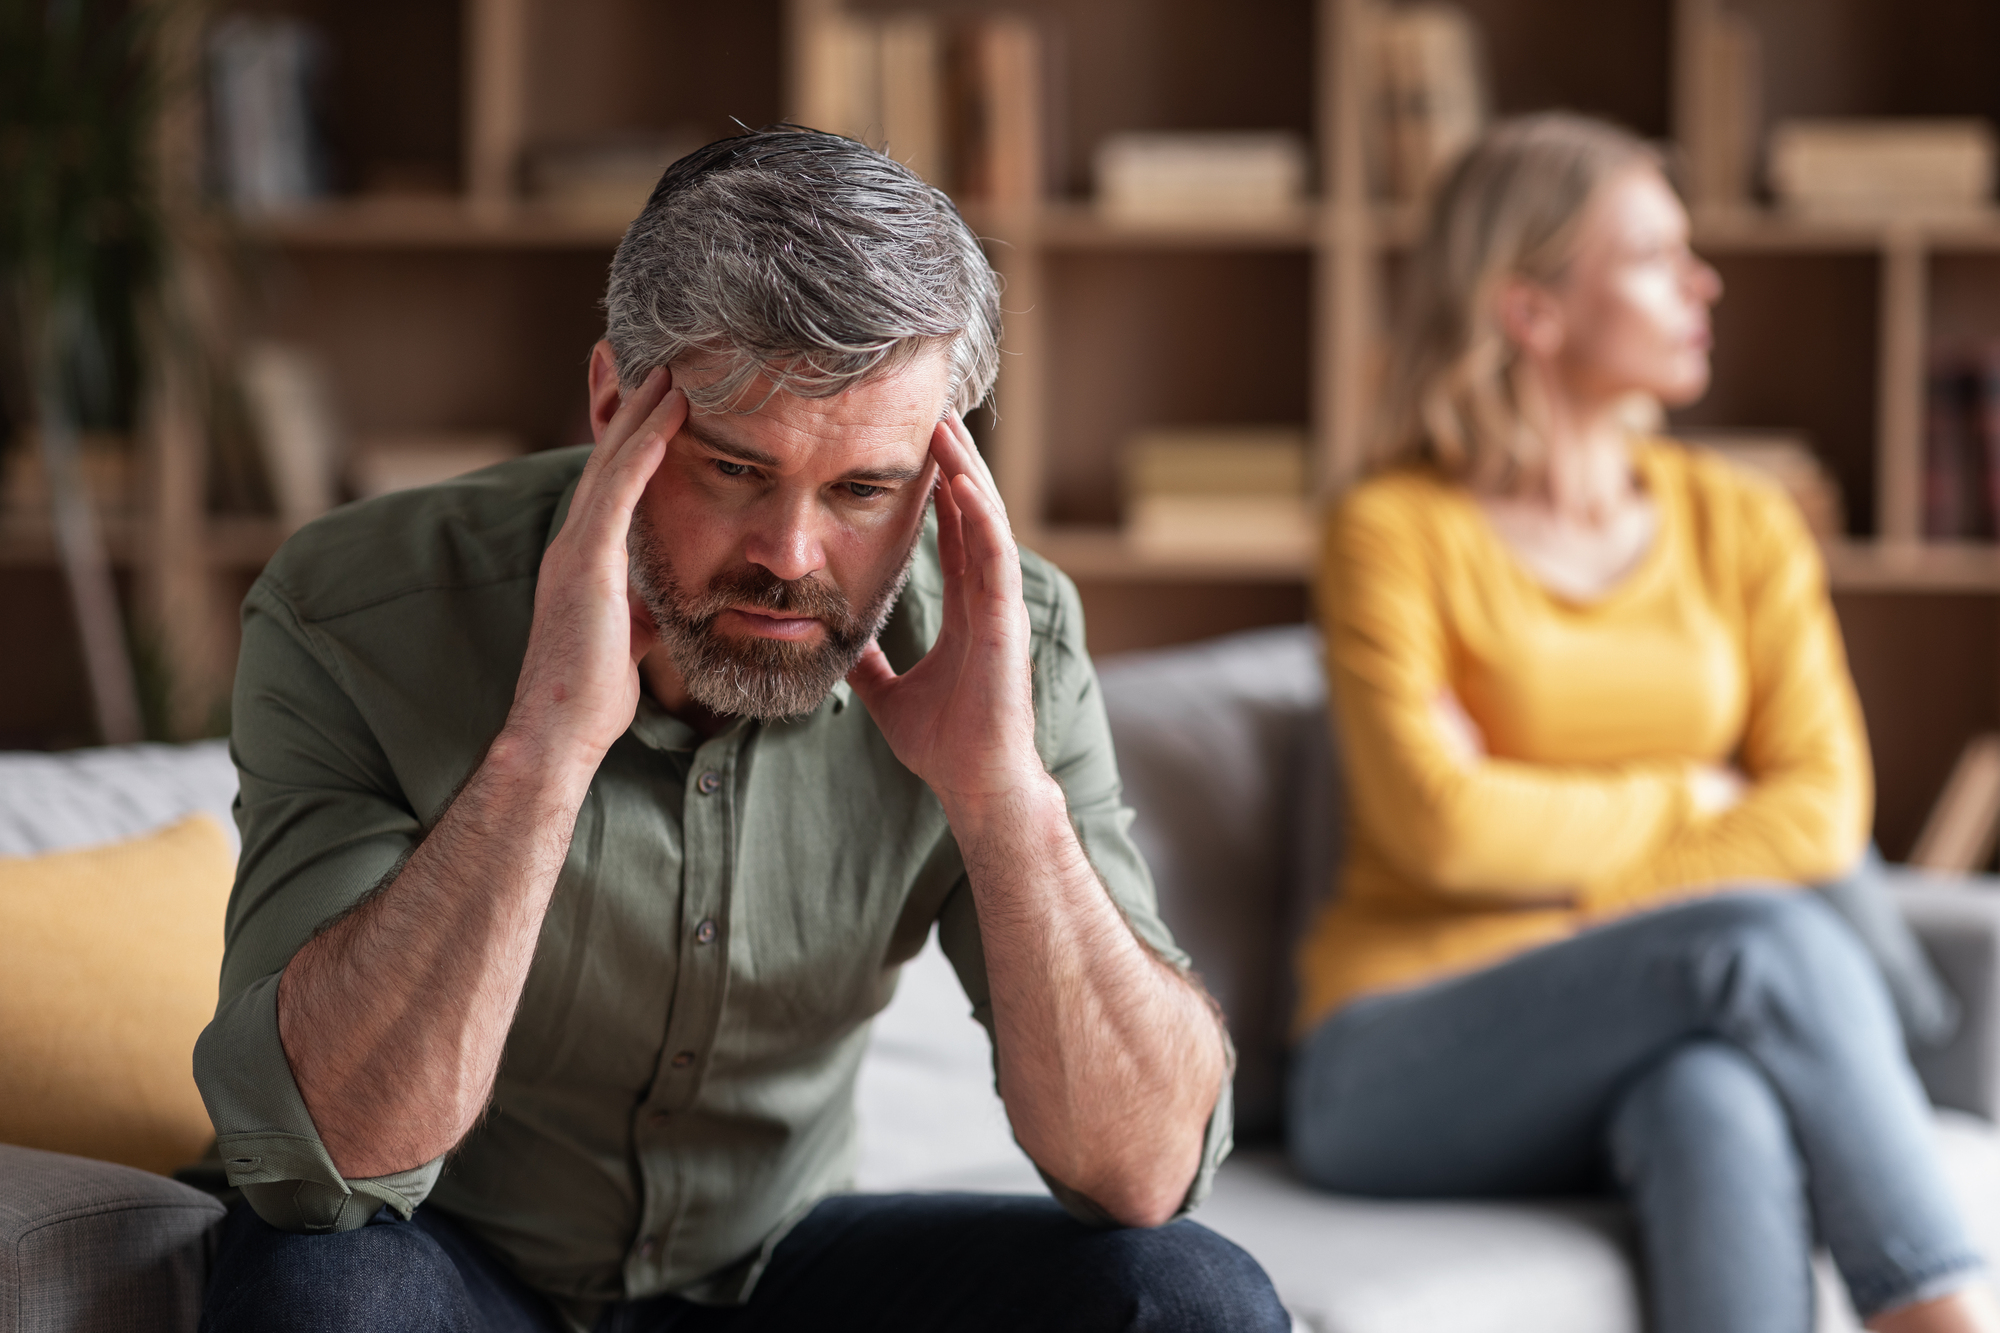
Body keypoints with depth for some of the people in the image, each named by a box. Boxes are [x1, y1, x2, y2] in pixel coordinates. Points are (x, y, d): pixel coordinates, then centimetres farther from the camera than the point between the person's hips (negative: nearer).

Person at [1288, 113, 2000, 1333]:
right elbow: (1441, 827, -14)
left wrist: (1560, 862, -11)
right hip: (1404, 1077, -3)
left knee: (1717, 1104, -37)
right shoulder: (1397, 533, -2)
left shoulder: (1741, 526, 12)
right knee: (1773, 941, -32)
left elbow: (1823, 810, 0)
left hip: (1643, 1069, 3)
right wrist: (1686, 799, 0)